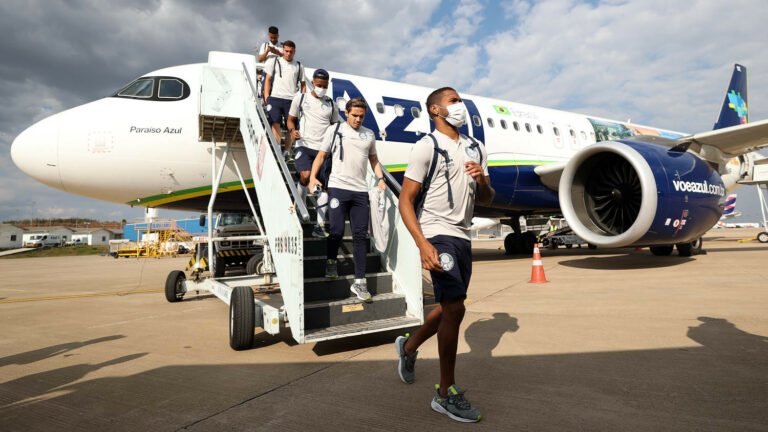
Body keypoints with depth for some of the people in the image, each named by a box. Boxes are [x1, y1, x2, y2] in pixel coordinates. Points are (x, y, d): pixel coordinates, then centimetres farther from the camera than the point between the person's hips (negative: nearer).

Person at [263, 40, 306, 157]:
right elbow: (268, 79, 10)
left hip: (292, 100, 1)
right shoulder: (274, 61, 12)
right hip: (275, 98, -1)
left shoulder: (299, 66, 15)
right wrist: (266, 97, 0)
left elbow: (303, 84, 17)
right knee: (275, 123, -10)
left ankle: (286, 152, 8)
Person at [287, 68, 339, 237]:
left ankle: (319, 225, 2)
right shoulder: (300, 97, 10)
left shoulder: (331, 104, 16)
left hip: (324, 149, 3)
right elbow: (291, 119, 13)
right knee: (305, 175, -25)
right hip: (304, 145, -2)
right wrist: (292, 130, -9)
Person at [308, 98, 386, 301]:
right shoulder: (334, 130, 6)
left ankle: (359, 281, 5)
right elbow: (321, 155, 6)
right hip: (338, 187, -3)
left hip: (361, 191, 3)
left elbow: (373, 159, 23)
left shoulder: (369, 134, 15)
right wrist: (312, 177, -8)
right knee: (337, 230, -5)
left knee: (360, 235, 0)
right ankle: (331, 262, 26)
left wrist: (380, 178, 7)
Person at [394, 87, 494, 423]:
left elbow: (487, 199, 18)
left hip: (463, 237, 8)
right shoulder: (426, 147, -5)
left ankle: (408, 347, 42)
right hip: (437, 235, -7)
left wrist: (482, 181, -5)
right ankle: (446, 393, 5)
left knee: (448, 308, 16)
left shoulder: (476, 149, 15)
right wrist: (423, 244, -21)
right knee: (455, 309, -12)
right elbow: (405, 201, -10)